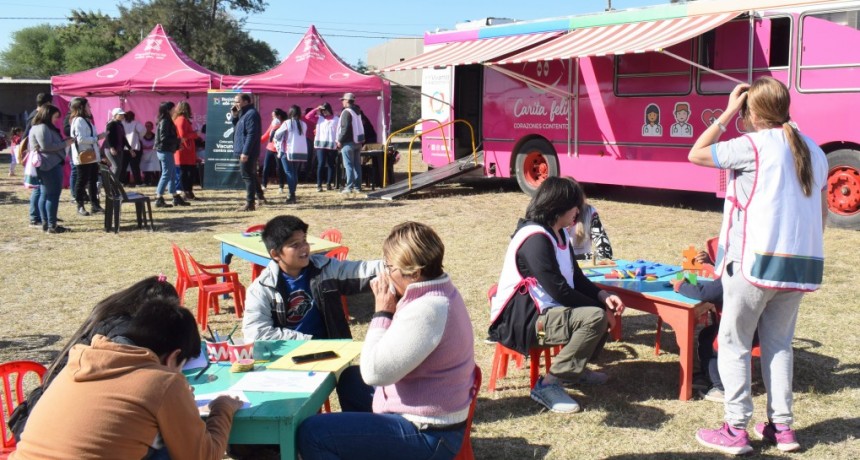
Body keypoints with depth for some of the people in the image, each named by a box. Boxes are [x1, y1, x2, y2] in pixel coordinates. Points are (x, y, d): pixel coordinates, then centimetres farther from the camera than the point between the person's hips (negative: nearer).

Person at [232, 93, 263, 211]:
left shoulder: (251, 114, -16)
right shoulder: (244, 114, 16)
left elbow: (252, 134, -23)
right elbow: (237, 129, 22)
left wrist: (245, 152, -26)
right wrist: (235, 117, 6)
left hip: (247, 152, -10)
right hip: (245, 152, 10)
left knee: (248, 176, -6)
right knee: (251, 176, 18)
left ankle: (249, 204, -3)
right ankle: (260, 196, 28)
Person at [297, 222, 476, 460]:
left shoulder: (426, 310, -27)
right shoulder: (442, 292, 4)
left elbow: (374, 371, -26)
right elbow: (394, 350, 12)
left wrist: (382, 312, -16)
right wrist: (392, 308, -3)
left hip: (427, 435, -10)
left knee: (311, 434, -13)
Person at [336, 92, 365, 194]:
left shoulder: (346, 112, -13)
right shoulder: (357, 112, 15)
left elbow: (345, 128, -20)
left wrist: (340, 140, -14)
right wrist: (360, 140, 18)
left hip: (348, 143, -8)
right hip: (358, 142, 8)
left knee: (348, 165, -6)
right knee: (357, 165, 10)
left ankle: (349, 187, -8)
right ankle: (357, 186, 12)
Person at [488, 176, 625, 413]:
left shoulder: (559, 234, 10)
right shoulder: (535, 239, -21)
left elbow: (576, 278, 13)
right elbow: (560, 291, -23)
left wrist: (603, 296, -5)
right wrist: (600, 309, -12)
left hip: (545, 310, 11)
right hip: (519, 321, -10)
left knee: (604, 309, 12)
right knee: (595, 317, -25)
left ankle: (575, 369, 22)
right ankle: (548, 385, -19)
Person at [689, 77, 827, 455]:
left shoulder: (752, 146, -10)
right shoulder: (813, 150, 12)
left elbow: (696, 155, -1)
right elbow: (822, 211, 17)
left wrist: (728, 113, 2)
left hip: (756, 261, -7)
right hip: (803, 264, 7)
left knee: (734, 343, 4)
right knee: (779, 343, 18)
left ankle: (736, 431, 6)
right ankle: (782, 427, 20)